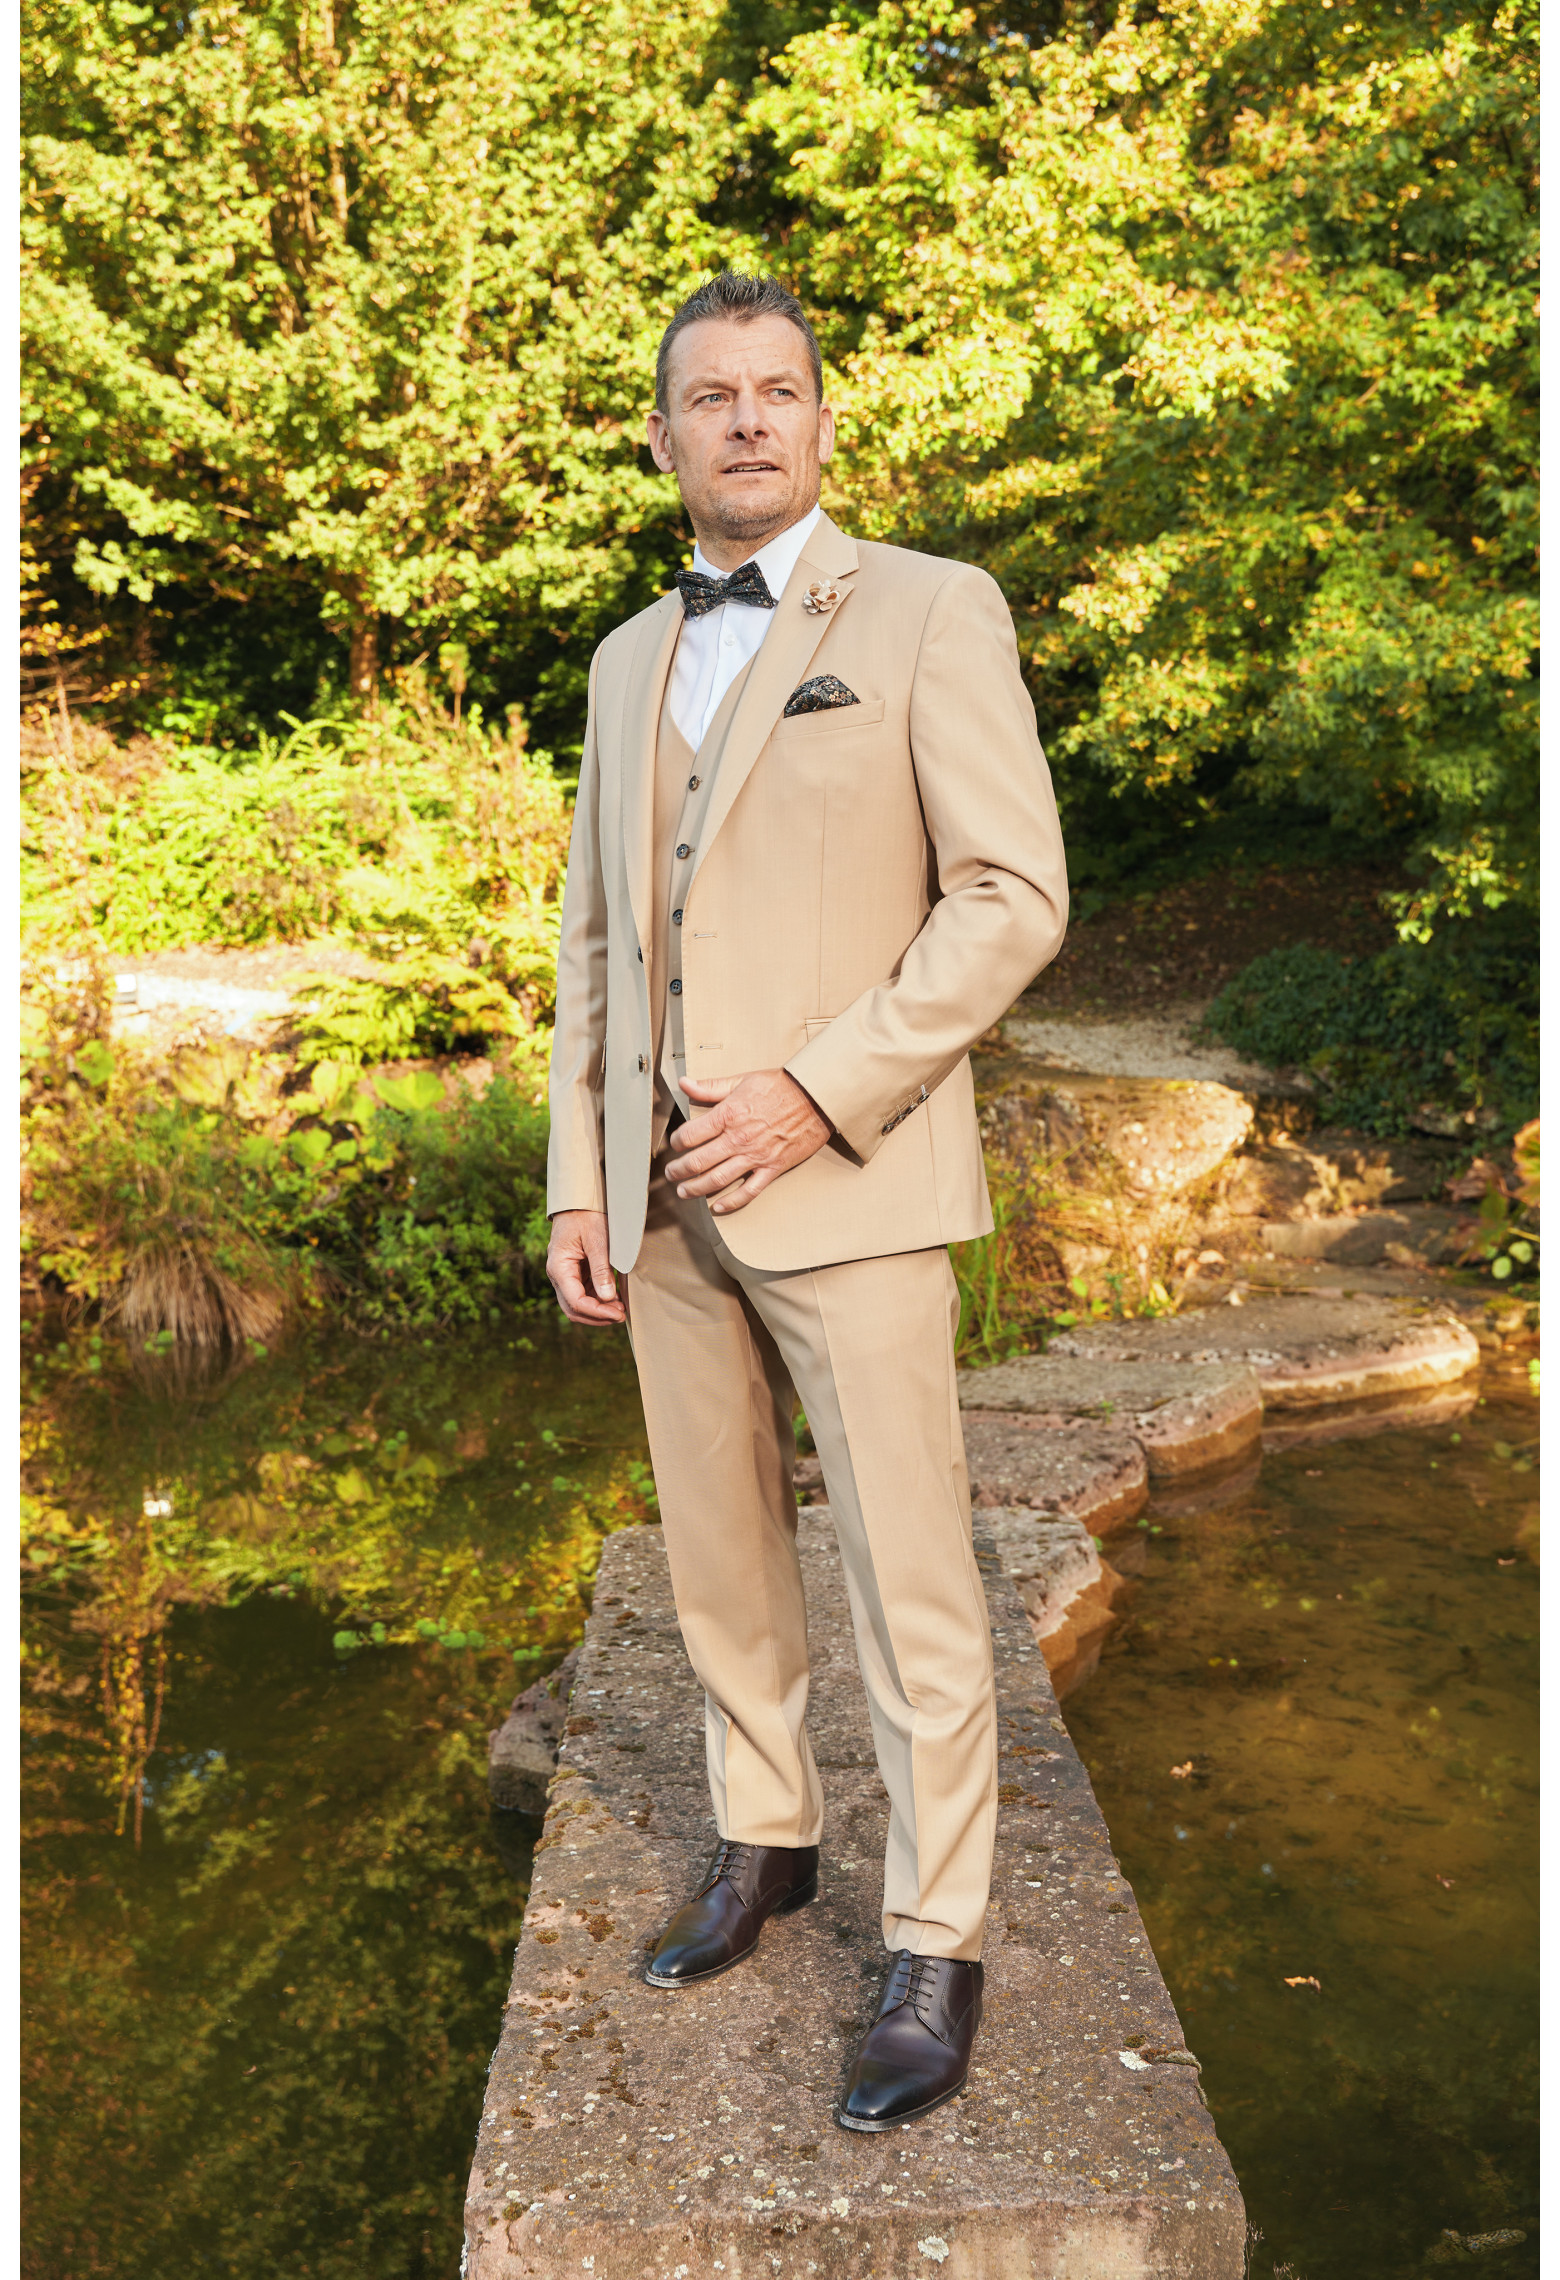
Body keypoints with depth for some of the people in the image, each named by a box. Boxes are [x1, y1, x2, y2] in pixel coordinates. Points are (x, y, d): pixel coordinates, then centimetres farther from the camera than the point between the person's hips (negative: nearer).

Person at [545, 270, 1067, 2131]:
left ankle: (936, 1945, 15)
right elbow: (597, 938, 16)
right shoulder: (632, 661, 15)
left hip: (848, 1179, -5)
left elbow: (1014, 896, -10)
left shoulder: (930, 612, -2)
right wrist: (580, 1183, 9)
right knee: (717, 1555, 15)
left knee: (907, 1585, 1)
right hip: (665, 1199, 6)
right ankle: (763, 1843, 33)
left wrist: (814, 1092, -17)